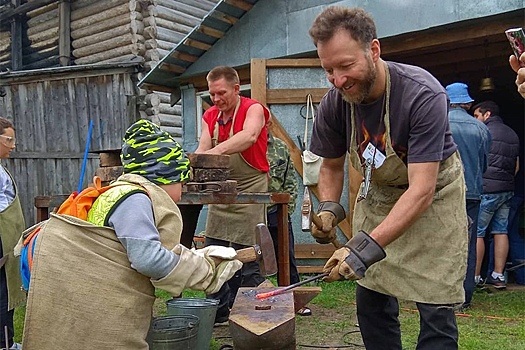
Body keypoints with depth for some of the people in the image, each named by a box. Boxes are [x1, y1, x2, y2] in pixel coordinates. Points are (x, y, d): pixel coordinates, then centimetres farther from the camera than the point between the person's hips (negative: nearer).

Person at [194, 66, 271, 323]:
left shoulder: (253, 109, -9)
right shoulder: (210, 116, 10)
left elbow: (249, 136, -30)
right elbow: (203, 149, 0)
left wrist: (217, 150, -45)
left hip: (249, 191, -6)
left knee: (248, 258, -3)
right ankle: (218, 313, 23)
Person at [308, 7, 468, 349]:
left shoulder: (423, 94, -30)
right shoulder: (334, 103, -16)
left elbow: (421, 189, -34)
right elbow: (331, 167, 1)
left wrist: (369, 246, -42)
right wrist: (328, 209, -18)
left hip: (432, 195, -4)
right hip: (378, 194, 4)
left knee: (435, 307, -5)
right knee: (371, 301, 8)